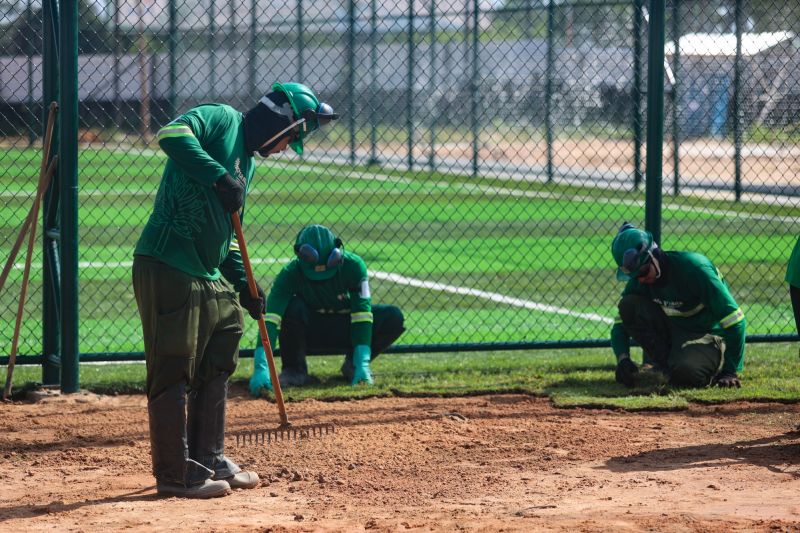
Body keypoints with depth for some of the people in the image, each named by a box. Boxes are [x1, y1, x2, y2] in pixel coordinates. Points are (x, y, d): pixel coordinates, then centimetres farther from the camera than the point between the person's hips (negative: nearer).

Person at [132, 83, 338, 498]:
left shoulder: (248, 163, 23)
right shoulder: (219, 119, -4)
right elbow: (171, 135, -24)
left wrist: (242, 282, 15)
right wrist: (219, 177, -24)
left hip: (208, 276, 10)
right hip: (168, 269, -10)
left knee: (215, 368, 17)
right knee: (174, 373, -6)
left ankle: (208, 462, 28)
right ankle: (175, 475, -1)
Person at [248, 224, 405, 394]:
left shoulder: (353, 265, -25)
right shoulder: (291, 272, -28)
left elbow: (361, 313, -27)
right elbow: (271, 318, -37)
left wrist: (362, 365, -35)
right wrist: (261, 368, -48)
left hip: (345, 330, 1)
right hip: (310, 334, -1)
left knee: (393, 318, -23)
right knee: (292, 308, -34)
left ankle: (353, 364, 0)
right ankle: (294, 369, -12)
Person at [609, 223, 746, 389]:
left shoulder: (693, 267, -27)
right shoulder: (638, 281, -8)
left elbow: (734, 319, -25)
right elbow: (620, 325, -1)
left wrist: (732, 371, -24)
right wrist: (623, 359, -22)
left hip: (707, 338, -6)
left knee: (686, 372, -38)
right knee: (629, 305, -17)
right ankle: (664, 364, -8)